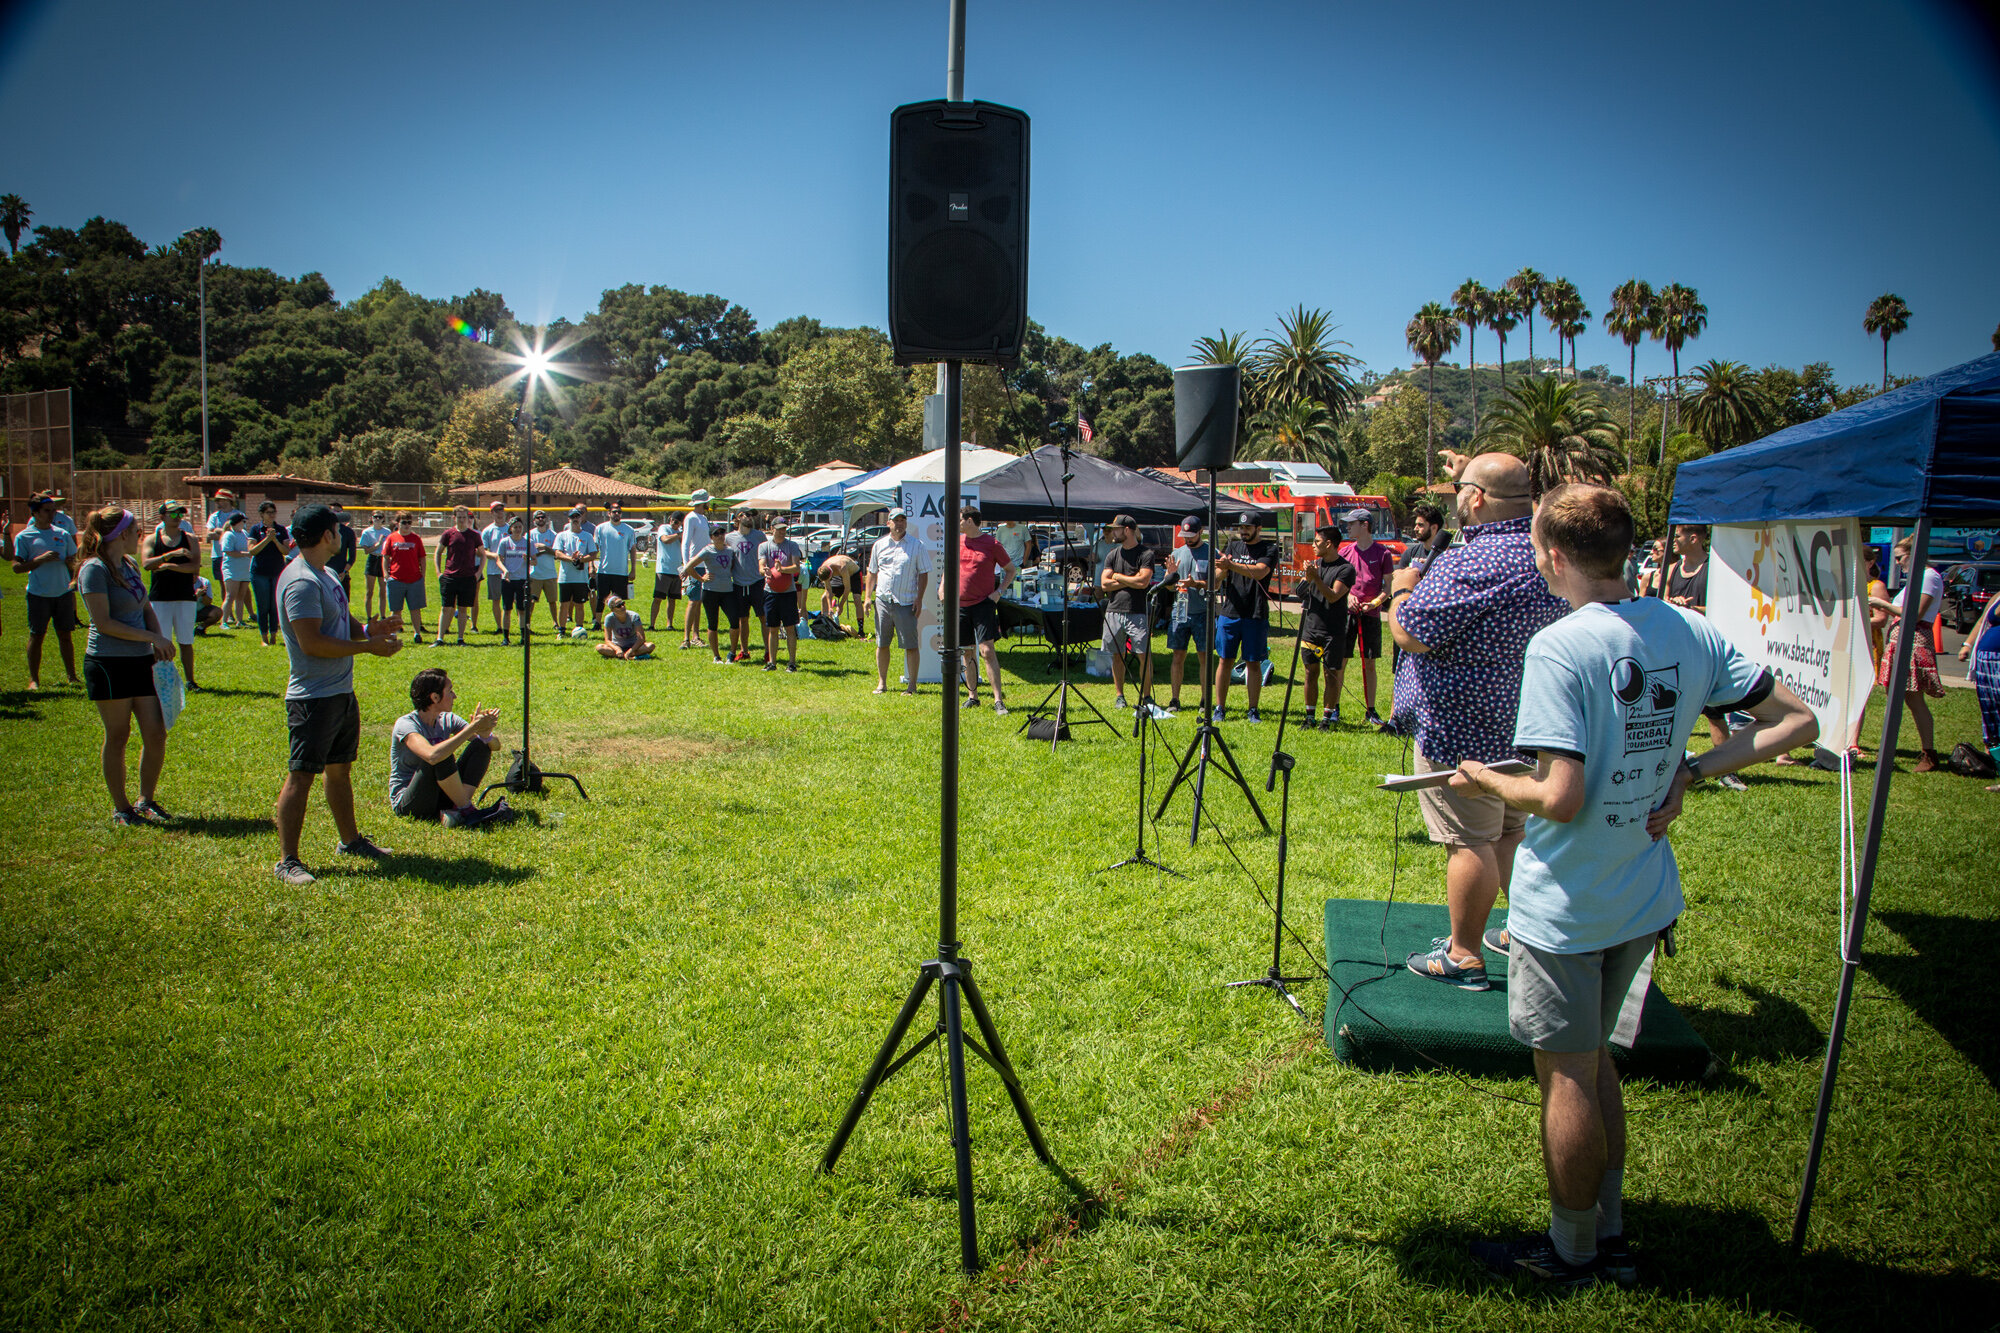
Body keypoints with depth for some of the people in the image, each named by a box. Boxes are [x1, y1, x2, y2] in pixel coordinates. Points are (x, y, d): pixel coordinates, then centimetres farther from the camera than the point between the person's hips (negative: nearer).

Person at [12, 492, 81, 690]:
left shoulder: (62, 534, 9)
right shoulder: (24, 537, -3)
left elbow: (74, 560, 17)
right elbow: (17, 567, -6)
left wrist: (71, 562, -6)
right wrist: (41, 559, -18)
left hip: (63, 592, 3)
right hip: (38, 594, -3)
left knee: (65, 635, 8)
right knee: (36, 636, 2)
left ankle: (72, 676, 15)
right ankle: (33, 679, 9)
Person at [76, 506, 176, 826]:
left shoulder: (130, 566, 13)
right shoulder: (94, 569, -10)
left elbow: (147, 610, 20)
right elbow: (104, 623, -15)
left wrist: (158, 640, 3)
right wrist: (153, 638, -15)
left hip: (141, 661, 7)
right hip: (109, 664, -7)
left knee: (156, 735, 3)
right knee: (117, 738, 4)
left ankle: (146, 800, 20)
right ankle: (120, 807, 17)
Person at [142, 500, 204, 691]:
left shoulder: (189, 538, 6)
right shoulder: (152, 539, 5)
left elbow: (195, 565, -7)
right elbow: (146, 564, -12)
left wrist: (168, 566, -13)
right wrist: (172, 554, -22)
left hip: (185, 597, 1)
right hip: (159, 598, -1)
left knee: (186, 642, 5)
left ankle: (190, 680, 12)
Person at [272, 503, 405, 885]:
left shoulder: (324, 575, 14)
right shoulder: (301, 582, -18)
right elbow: (312, 642, -24)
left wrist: (368, 628, 3)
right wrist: (367, 646, -19)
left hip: (342, 692, 10)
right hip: (313, 699, -10)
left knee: (340, 768, 20)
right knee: (301, 775, -5)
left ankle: (350, 840, 33)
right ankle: (287, 860, 1)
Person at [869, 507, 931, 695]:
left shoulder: (917, 546, 2)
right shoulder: (879, 545, 10)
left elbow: (923, 574, 2)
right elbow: (872, 572, 16)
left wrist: (919, 598, -8)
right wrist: (868, 597, 8)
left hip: (906, 602, -3)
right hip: (882, 600, 3)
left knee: (910, 645, -3)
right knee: (881, 644, 8)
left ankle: (912, 684, 4)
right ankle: (882, 683, 18)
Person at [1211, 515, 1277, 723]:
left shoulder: (1269, 549, 0)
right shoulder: (1232, 547, 13)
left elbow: (1259, 572, -18)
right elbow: (1218, 575, 4)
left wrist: (1231, 565, -29)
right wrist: (1222, 568, -20)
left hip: (1256, 616, -3)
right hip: (1229, 612, 3)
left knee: (1253, 664, 2)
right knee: (1224, 661, 3)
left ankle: (1252, 710, 10)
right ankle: (1220, 708, 10)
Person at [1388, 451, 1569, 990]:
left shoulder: (1470, 565, -25)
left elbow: (1410, 634, -20)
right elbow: (1521, 515, 29)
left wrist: (1402, 587, -1)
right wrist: (1472, 474, 27)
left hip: (1462, 729, -9)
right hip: (1525, 724, 9)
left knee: (1469, 841, 0)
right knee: (1514, 830, 20)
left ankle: (1464, 955, 9)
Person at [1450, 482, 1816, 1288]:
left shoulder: (1559, 647, -22)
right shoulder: (1689, 632, -2)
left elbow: (1561, 798, -26)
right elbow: (1796, 722, 4)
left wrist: (1485, 781, -8)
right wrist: (1689, 770, 1)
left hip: (1563, 906, -7)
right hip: (1645, 896, 7)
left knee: (1567, 1074, 9)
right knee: (1593, 1060, 22)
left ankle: (1571, 1254, 26)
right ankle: (1609, 1233, 34)